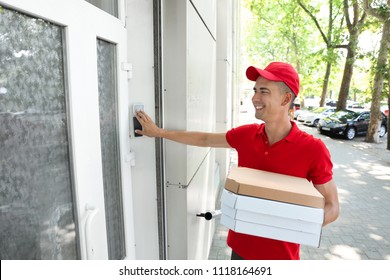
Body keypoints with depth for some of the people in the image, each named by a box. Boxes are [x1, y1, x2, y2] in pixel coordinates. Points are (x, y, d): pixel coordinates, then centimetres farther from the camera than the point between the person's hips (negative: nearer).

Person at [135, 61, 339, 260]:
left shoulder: (313, 149, -19)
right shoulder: (246, 134, -7)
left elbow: (332, 207, -11)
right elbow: (205, 139, 6)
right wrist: (159, 132, 10)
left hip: (280, 253, -3)